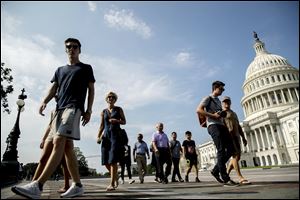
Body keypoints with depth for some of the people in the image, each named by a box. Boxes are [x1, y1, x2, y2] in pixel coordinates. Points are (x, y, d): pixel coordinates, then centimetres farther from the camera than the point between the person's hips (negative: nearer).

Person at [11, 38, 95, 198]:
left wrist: (89, 110, -3)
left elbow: (91, 90, 8)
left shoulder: (86, 68, 14)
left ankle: (37, 186, -24)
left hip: (74, 107, -6)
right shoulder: (60, 70, 27)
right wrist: (45, 101, -4)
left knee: (59, 143, -20)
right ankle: (77, 186, 7)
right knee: (67, 146, 1)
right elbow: (53, 89, 17)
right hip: (60, 108, 6)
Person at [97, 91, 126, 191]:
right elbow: (102, 126, 13)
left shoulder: (119, 109, 9)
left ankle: (112, 184, -8)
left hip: (116, 135, -3)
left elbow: (124, 122, 10)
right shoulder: (103, 112, 15)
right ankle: (115, 177, 24)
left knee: (113, 160, -12)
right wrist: (98, 136, 1)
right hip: (106, 135, 3)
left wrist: (117, 121, -10)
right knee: (105, 161, 0)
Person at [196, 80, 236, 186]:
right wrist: (213, 115, -16)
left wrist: (223, 114, 13)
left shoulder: (218, 101, 27)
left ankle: (216, 170, 11)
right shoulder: (208, 98, 2)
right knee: (221, 150, -12)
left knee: (230, 148, 1)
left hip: (221, 125, 9)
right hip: (213, 125, -9)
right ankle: (225, 178, -8)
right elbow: (198, 110, -12)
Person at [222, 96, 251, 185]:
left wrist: (243, 137, 15)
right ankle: (241, 178, -19)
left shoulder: (234, 114, 27)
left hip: (235, 135, 8)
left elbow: (239, 126, 23)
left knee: (237, 157, 3)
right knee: (235, 155, -18)